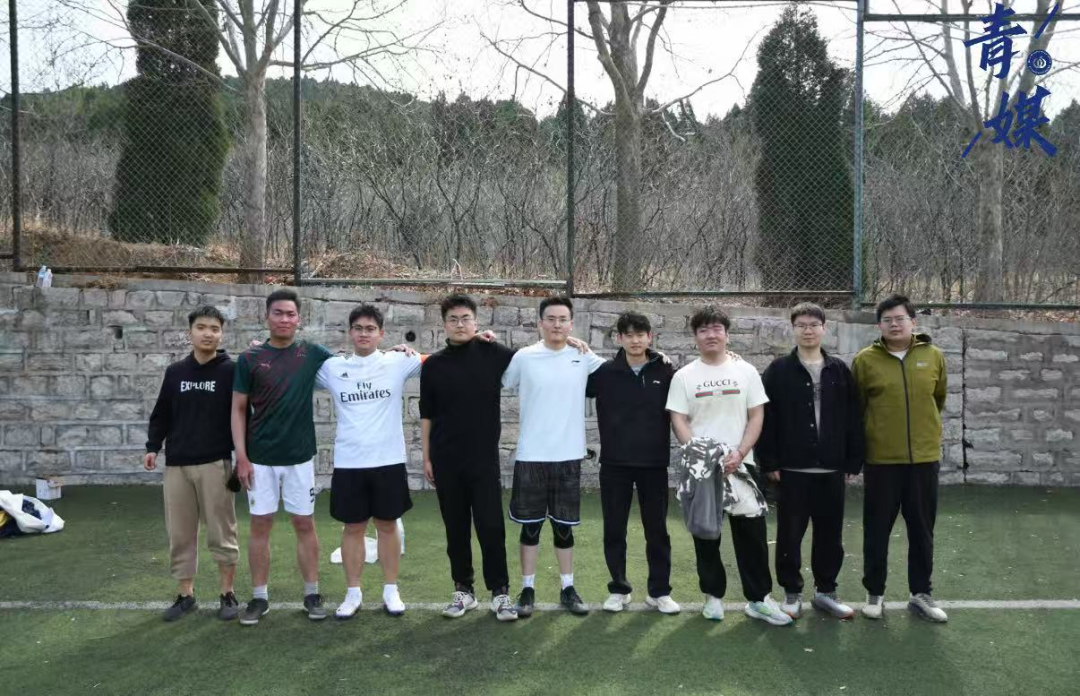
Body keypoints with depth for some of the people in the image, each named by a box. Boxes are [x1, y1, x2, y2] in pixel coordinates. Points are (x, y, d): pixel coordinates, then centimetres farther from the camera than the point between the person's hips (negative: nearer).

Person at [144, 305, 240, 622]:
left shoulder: (230, 371, -1)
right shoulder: (175, 372, 10)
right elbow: (162, 414, 16)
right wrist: (153, 446, 3)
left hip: (215, 464, -4)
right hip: (177, 464, 4)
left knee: (221, 532, 2)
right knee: (180, 534, 7)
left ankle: (228, 594, 14)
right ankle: (185, 595, 19)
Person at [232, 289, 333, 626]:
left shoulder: (312, 354, 1)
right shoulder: (249, 359, -2)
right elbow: (238, 409, 0)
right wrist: (241, 456, -7)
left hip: (300, 456, 1)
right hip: (260, 458, -1)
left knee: (305, 524, 7)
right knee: (260, 525, 5)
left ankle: (312, 593, 17)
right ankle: (259, 597, 16)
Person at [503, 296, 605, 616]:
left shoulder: (584, 358, 2)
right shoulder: (523, 357, -3)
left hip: (568, 456, 2)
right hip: (531, 456, -1)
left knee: (564, 526, 11)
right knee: (530, 525, 7)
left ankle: (568, 589, 22)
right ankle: (527, 589, 18)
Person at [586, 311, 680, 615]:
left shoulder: (666, 372, 0)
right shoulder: (604, 372, 0)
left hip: (654, 464, 0)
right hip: (614, 464, 0)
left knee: (657, 530, 7)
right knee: (614, 530, 8)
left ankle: (659, 591, 20)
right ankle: (619, 589, 22)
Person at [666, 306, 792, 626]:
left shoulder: (746, 371, 3)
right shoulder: (684, 376, 2)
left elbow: (756, 416, 1)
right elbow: (678, 420, -1)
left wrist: (739, 453, -12)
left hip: (741, 465, 0)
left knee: (752, 534, 2)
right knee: (706, 536, 8)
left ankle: (759, 598, 12)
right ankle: (713, 595, 20)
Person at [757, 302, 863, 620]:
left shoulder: (840, 370, 7)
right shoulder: (779, 370, -1)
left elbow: (854, 418, 7)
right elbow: (764, 419, -4)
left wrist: (853, 461, 3)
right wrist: (768, 462, -9)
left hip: (831, 469, 3)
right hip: (791, 469, -2)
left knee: (830, 534, 10)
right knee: (789, 534, 3)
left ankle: (826, 591, 25)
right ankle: (792, 593, 17)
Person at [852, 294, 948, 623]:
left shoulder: (933, 356, 2)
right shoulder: (865, 360, -5)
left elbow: (939, 398, 17)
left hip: (924, 457, 2)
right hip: (880, 459, -2)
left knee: (921, 530, 11)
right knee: (877, 530, 7)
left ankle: (921, 594, 24)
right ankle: (874, 593, 21)